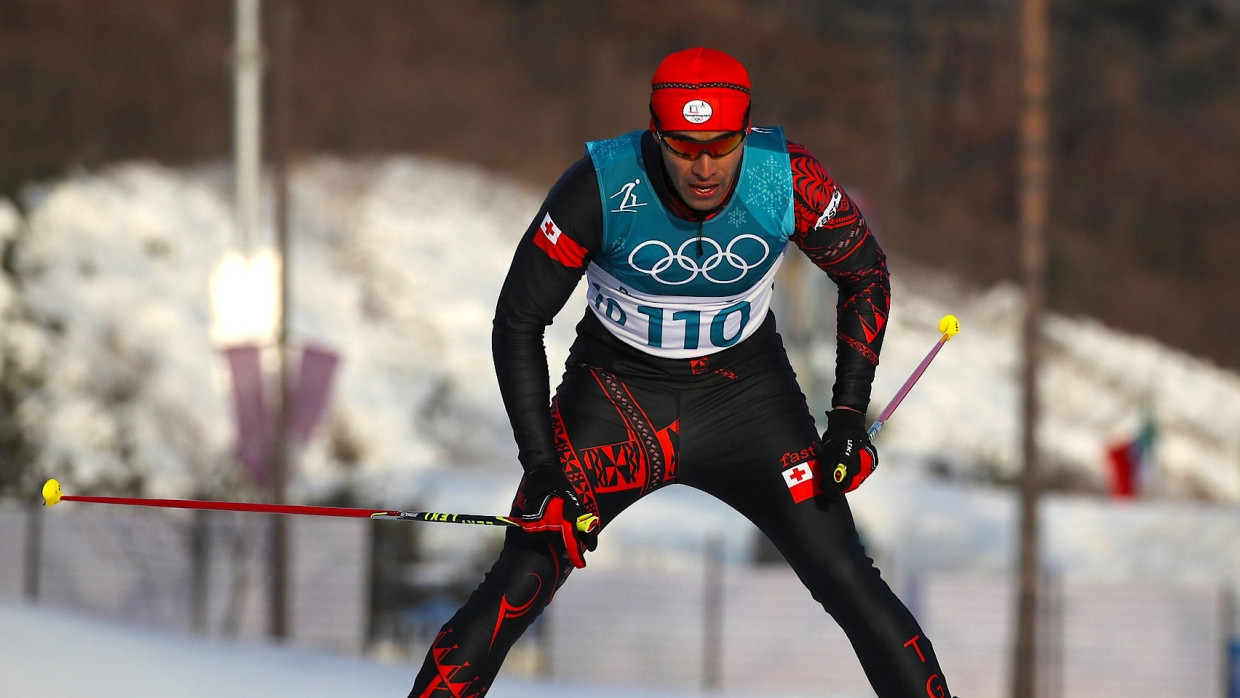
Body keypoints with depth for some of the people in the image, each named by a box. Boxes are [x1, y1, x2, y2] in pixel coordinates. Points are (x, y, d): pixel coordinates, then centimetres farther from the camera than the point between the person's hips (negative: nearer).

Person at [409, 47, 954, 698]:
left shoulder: (788, 179, -21)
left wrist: (848, 414, -8)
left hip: (747, 393, 1)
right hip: (617, 392, -1)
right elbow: (517, 324, -14)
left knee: (847, 581, -8)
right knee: (520, 583, -12)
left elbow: (866, 275, -2)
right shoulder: (600, 188, -25)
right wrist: (542, 467, -19)